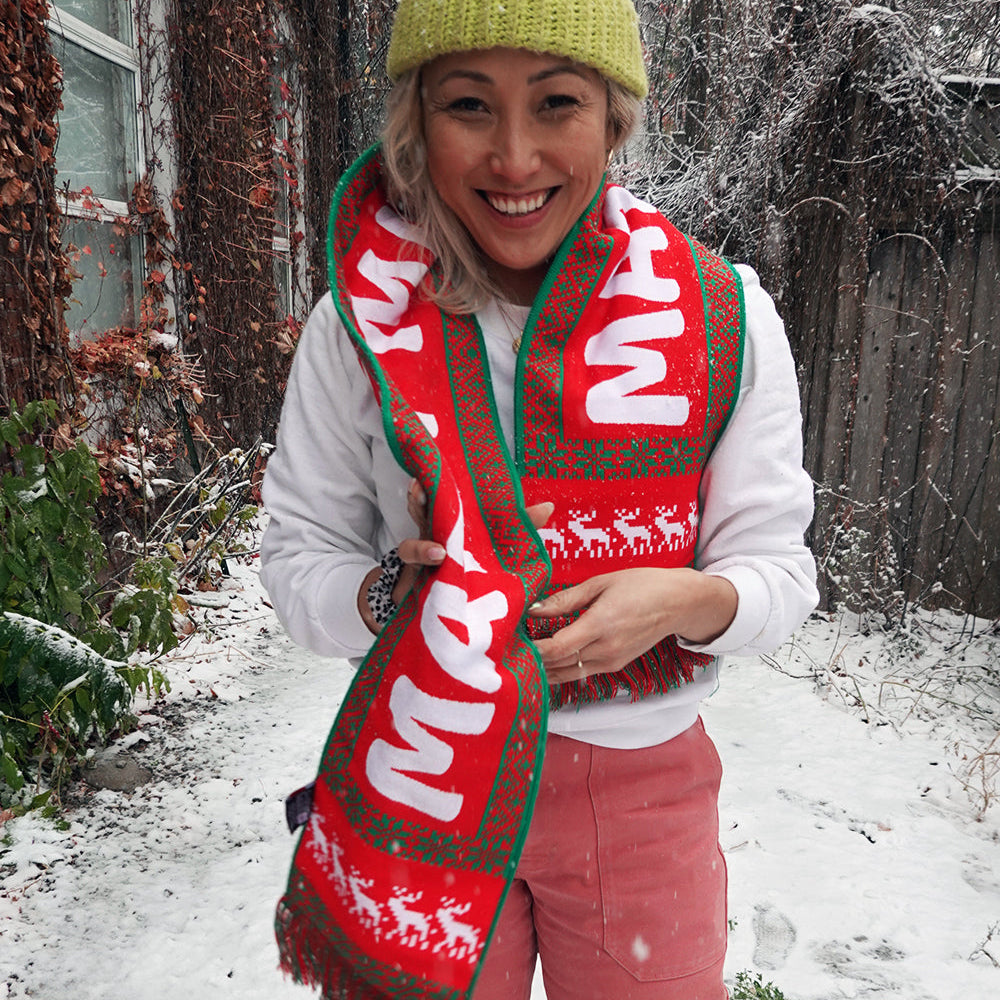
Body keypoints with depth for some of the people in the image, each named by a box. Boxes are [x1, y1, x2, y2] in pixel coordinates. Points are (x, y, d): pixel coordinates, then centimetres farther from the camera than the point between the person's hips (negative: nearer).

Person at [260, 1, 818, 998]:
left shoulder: (723, 315, -9)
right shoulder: (359, 319, -8)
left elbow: (777, 565, -5)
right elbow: (299, 549, -4)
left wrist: (686, 600, -27)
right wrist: (395, 592, -25)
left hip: (642, 785, 1)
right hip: (422, 777, 0)